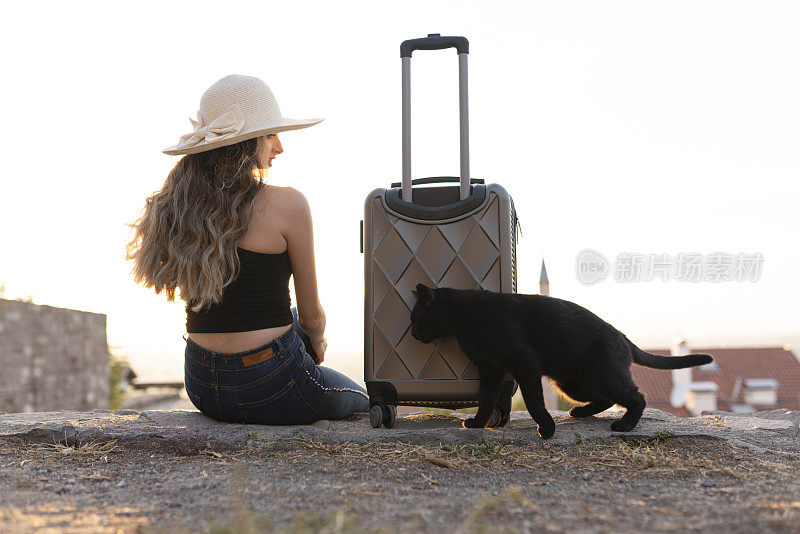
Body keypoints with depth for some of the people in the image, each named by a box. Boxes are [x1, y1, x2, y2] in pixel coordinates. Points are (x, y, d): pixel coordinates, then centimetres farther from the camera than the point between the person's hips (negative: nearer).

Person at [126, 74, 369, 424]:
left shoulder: (176, 207, 2)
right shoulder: (286, 205, -15)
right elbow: (311, 316, -4)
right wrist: (317, 343, 19)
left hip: (201, 389, 6)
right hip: (270, 388, -6)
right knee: (362, 399, 29)